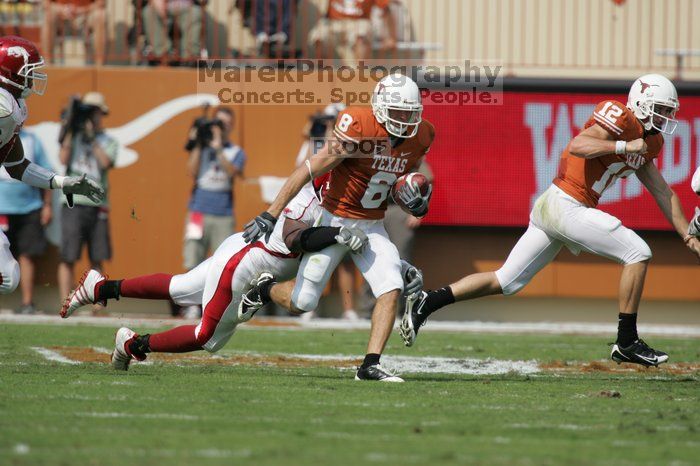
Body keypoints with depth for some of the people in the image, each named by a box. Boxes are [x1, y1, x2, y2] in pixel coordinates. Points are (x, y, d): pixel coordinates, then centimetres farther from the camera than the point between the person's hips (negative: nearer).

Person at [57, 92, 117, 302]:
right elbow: (63, 159, -6)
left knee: (97, 259, 4)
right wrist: (70, 131, -8)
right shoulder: (73, 136, 10)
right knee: (68, 257, -6)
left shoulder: (108, 141, 11)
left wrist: (92, 137, -9)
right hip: (73, 204, -1)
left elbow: (105, 162, -8)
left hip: (97, 205, 1)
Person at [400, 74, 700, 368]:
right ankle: (627, 343, -3)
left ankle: (427, 303, 9)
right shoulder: (621, 118, -9)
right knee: (638, 254, -8)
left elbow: (663, 193, 26)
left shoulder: (648, 141, 20)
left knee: (506, 282, 11)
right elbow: (578, 146, -23)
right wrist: (624, 147, -23)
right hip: (566, 206, -9)